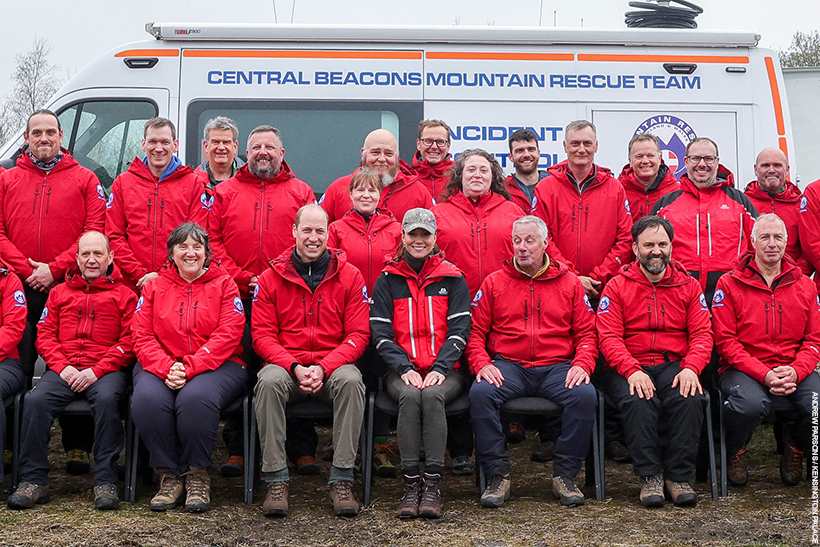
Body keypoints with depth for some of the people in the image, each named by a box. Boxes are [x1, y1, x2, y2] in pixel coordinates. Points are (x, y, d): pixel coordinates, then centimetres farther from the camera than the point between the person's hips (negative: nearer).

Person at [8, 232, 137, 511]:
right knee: (36, 400, -27)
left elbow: (129, 342, 1)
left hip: (106, 369, -3)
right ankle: (33, 480, -19)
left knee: (106, 398, -36)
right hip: (63, 369, 3)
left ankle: (105, 482, -27)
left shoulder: (124, 295, 12)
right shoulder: (59, 292, 23)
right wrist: (61, 367, -5)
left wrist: (97, 371, -12)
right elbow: (45, 336, 14)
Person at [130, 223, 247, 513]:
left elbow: (227, 335, -6)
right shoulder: (154, 286, 15)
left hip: (216, 366, -2)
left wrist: (189, 368, -18)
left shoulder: (224, 284, 7)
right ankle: (170, 476, -13)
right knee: (146, 398, -30)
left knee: (195, 397, -35)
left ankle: (198, 476, -14)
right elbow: (143, 337, 5)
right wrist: (166, 369, -16)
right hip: (160, 366, 2)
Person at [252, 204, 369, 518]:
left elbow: (358, 334, 1)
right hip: (286, 365, 0)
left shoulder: (350, 276, 7)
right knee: (269, 381, -33)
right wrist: (295, 368, -14)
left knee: (351, 380, -34)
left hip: (333, 366, 0)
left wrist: (324, 367, -15)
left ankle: (341, 480, -26)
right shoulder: (271, 277, 8)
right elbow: (262, 335, 3)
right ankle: (276, 480, -26)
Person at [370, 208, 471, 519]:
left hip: (444, 370, 0)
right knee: (410, 396, -33)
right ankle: (411, 484, -28)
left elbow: (459, 330, 2)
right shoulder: (388, 280, 11)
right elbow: (380, 333, 3)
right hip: (402, 370, 1)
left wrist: (439, 368, -13)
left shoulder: (453, 279, 10)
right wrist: (405, 369, -11)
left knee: (432, 395, -33)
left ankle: (433, 485, -30)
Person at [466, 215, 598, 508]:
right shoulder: (494, 282, 12)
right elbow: (475, 331, 9)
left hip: (557, 367, 0)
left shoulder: (569, 282, 13)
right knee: (480, 392, -30)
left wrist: (582, 364, -8)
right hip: (507, 366, 0)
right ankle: (498, 474, -17)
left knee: (585, 395, -29)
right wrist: (481, 363, -10)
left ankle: (565, 474, -14)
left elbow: (586, 332, 11)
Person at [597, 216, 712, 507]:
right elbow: (609, 337, -4)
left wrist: (691, 368, -16)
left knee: (690, 398, -30)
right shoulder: (617, 286, 6)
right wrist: (632, 371, -21)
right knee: (638, 401, -33)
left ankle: (678, 476, -16)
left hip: (674, 365, 2)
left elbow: (702, 333, 5)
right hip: (628, 367, -1)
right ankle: (650, 476, -18)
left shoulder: (688, 286, 13)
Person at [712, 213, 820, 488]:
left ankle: (796, 445, 11)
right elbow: (726, 341, -4)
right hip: (744, 370, -3)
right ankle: (734, 452, 0)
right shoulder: (729, 284, 3)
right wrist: (765, 375, -17)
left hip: (795, 373, 3)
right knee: (750, 404, -37)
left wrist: (795, 371, -11)